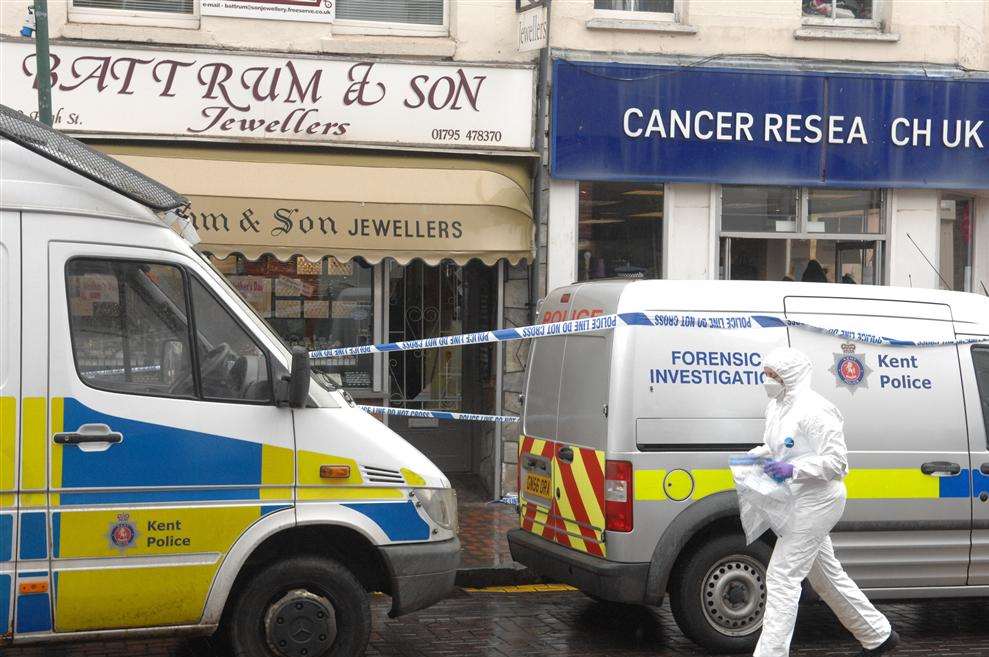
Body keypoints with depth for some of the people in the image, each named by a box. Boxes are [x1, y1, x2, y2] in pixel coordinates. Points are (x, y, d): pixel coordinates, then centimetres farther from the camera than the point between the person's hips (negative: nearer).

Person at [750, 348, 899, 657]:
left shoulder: (814, 410, -18)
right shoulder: (776, 406, 10)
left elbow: (836, 461, -20)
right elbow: (774, 447, 25)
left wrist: (793, 469, -29)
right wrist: (753, 456, 4)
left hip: (815, 502, -10)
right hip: (799, 504, 10)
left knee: (782, 576, -12)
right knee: (825, 576, 19)